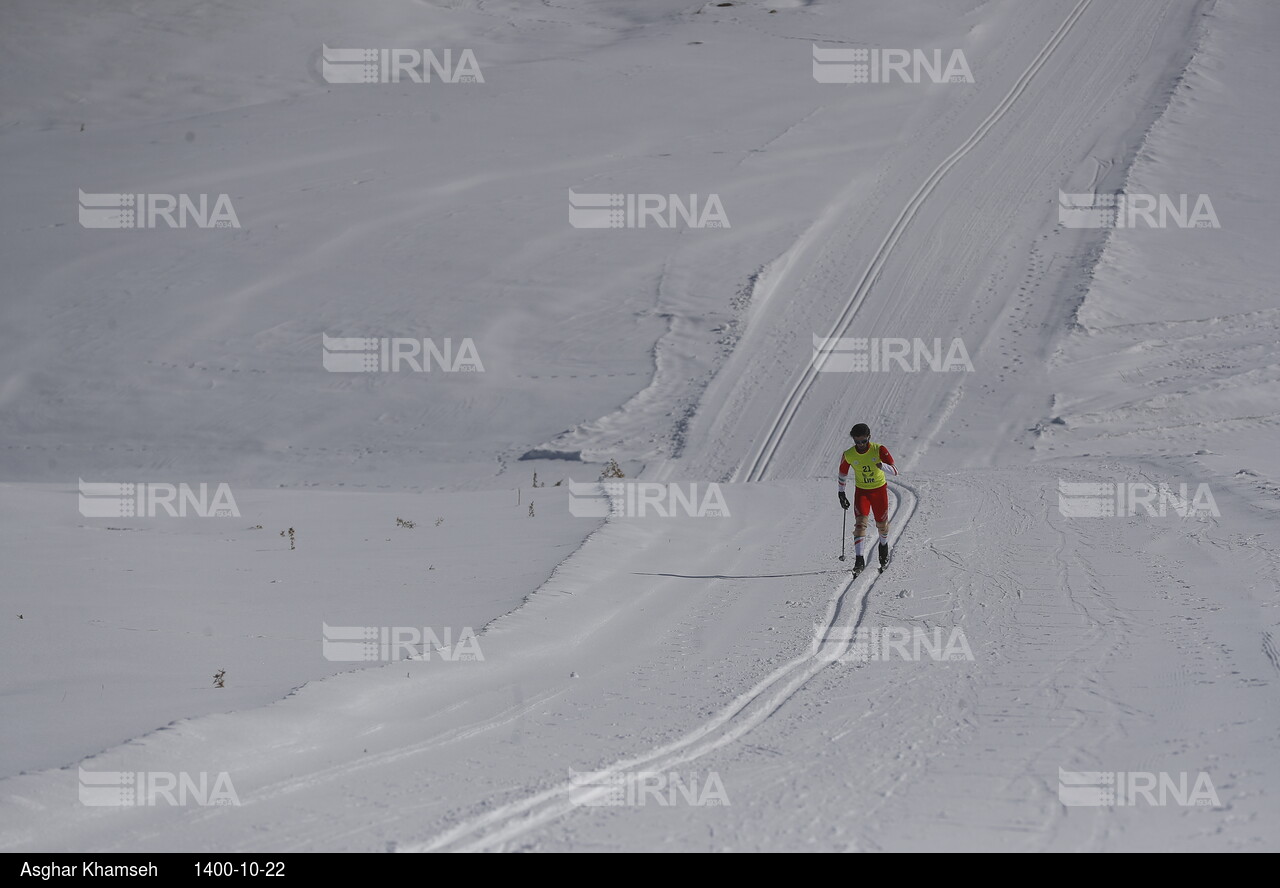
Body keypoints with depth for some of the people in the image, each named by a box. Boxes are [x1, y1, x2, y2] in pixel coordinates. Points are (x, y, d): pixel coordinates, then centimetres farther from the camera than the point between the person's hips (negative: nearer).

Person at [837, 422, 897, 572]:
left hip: (879, 490, 0)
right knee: (860, 523, -17)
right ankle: (859, 559, -21)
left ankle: (884, 545, 46)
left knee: (882, 524, 12)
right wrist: (841, 493, 5)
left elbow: (895, 471, -23)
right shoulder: (848, 455, -12)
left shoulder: (879, 450, -18)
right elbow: (843, 474, 6)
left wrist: (883, 466, -43)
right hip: (861, 491, 0)